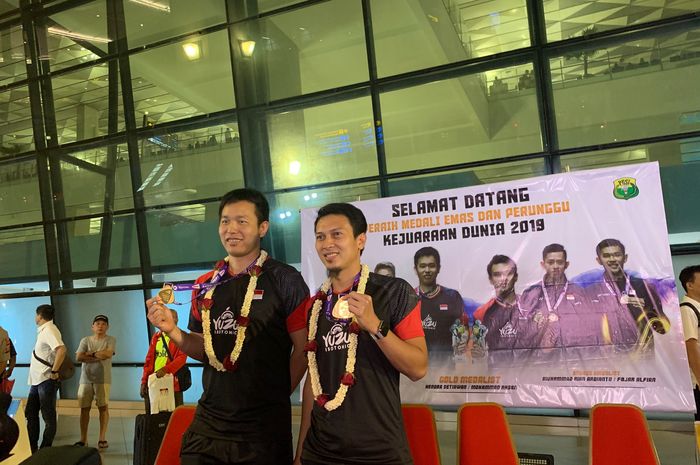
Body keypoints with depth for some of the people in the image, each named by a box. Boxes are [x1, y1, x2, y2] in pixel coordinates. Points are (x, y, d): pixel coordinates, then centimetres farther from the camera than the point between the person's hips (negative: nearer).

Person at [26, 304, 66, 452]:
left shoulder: (49, 330, -17)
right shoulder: (43, 330, 15)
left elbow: (61, 350, -32)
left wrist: (54, 371, -27)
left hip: (46, 380, -10)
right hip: (37, 379, 10)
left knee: (48, 417, 0)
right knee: (30, 413, 16)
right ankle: (32, 448, 25)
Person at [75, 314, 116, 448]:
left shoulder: (111, 340, 5)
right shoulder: (85, 340, 11)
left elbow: (108, 353, -13)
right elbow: (79, 357, -3)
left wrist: (90, 353, -5)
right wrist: (99, 357, -10)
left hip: (103, 379, -2)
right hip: (86, 378, 3)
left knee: (103, 407, -4)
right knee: (84, 408, 5)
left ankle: (102, 438, 2)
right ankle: (83, 439, 13)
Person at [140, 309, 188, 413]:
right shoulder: (156, 336, 16)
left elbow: (182, 358, -12)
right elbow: (149, 360, 15)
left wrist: (165, 369, -25)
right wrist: (144, 382, 8)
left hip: (172, 383, -5)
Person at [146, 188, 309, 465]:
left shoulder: (284, 280, -10)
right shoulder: (205, 285, 6)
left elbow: (303, 348, -8)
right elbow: (206, 350, 14)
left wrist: (276, 395, -4)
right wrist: (172, 331, -3)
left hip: (265, 426, -4)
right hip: (209, 422, 5)